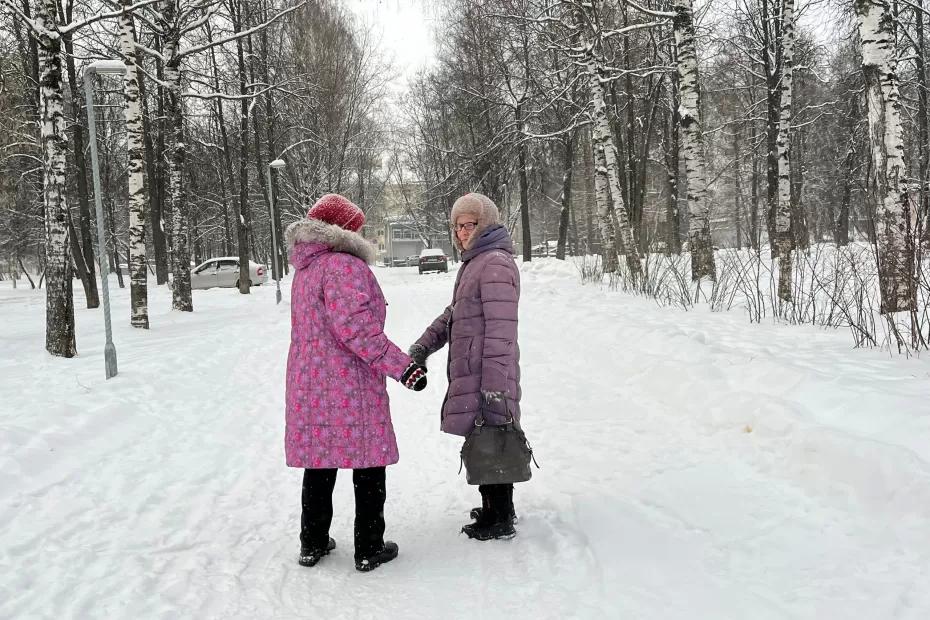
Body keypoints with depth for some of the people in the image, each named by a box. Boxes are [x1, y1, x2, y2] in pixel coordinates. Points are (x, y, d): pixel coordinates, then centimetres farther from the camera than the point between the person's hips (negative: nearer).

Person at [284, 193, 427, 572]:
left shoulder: (305, 270, 13)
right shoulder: (345, 265, -15)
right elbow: (354, 325, -24)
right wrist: (400, 365, -23)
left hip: (309, 382, 8)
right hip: (350, 386, -8)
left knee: (319, 464, 16)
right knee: (368, 467, 4)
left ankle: (312, 544, 24)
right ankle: (369, 549, 11)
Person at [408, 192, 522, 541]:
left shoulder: (495, 264, -14)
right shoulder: (475, 262, 19)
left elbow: (501, 330, -20)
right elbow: (453, 314, 26)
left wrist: (495, 386, -23)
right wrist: (423, 346, 17)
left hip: (484, 376, -10)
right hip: (469, 373, 10)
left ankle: (500, 521, 11)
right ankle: (496, 508, 31)